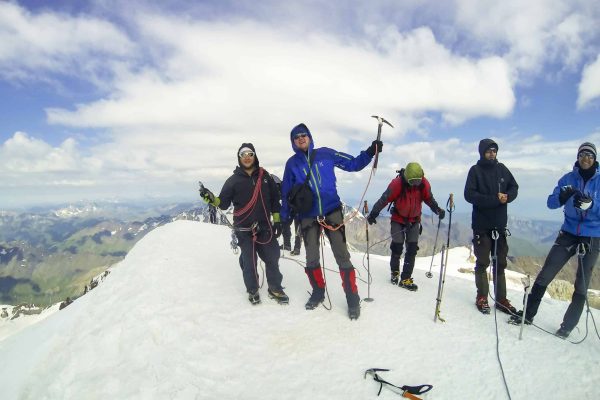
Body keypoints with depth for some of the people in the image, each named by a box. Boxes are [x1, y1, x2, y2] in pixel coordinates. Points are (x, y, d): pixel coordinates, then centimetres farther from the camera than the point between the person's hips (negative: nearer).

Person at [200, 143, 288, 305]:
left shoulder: (264, 176, 6)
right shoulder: (234, 180, 0)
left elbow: (274, 199, 10)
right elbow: (224, 203, 1)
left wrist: (277, 220, 7)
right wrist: (211, 198, -19)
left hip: (265, 227, 2)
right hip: (244, 229, -2)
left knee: (272, 258, 4)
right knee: (249, 261, 2)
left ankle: (275, 288, 23)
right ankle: (252, 290, 23)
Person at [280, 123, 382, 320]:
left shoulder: (325, 154, 3)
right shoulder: (292, 163, 7)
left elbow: (353, 164, 7)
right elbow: (286, 193, 12)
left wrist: (370, 152, -9)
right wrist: (284, 219, 12)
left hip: (332, 212, -1)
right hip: (308, 217, 2)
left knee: (342, 257, -3)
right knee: (311, 259, 9)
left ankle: (353, 299, 11)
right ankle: (318, 292, 31)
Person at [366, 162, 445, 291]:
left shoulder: (424, 184, -12)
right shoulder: (397, 183, -23)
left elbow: (429, 199, 0)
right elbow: (384, 199, -21)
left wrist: (437, 209, -18)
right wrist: (373, 214, -24)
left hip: (414, 220, 3)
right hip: (398, 219, -3)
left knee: (412, 249, -1)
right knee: (397, 247, 1)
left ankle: (405, 279, 6)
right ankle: (395, 271, 26)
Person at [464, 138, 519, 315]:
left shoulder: (501, 168, 9)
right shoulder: (475, 170, -3)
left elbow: (514, 187, 12)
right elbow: (469, 195, -13)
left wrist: (507, 196, -10)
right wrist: (494, 200, -20)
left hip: (500, 224, 4)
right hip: (481, 224, -4)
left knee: (500, 263, 9)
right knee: (482, 262, 3)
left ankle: (501, 299, 18)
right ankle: (482, 297, 13)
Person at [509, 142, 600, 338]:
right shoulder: (568, 178, 3)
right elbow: (551, 203, -4)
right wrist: (563, 196, -24)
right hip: (568, 234, 1)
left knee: (581, 285, 4)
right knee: (544, 276, -2)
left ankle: (568, 326, 16)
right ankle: (528, 314, 8)